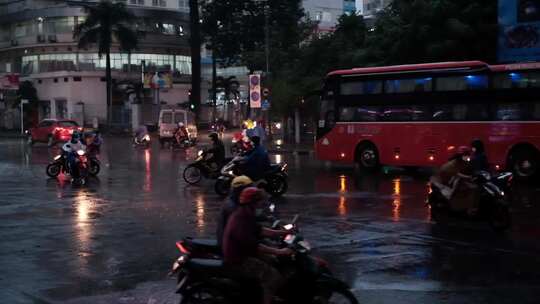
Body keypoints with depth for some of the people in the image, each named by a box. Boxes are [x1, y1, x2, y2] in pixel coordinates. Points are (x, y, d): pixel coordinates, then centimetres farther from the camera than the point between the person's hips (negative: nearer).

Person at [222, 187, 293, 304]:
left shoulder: (245, 215, 6)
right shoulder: (240, 221, -27)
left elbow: (259, 231, 15)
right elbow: (254, 246, -32)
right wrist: (279, 252, -30)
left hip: (243, 253, 11)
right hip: (238, 260, -11)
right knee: (273, 276, -18)